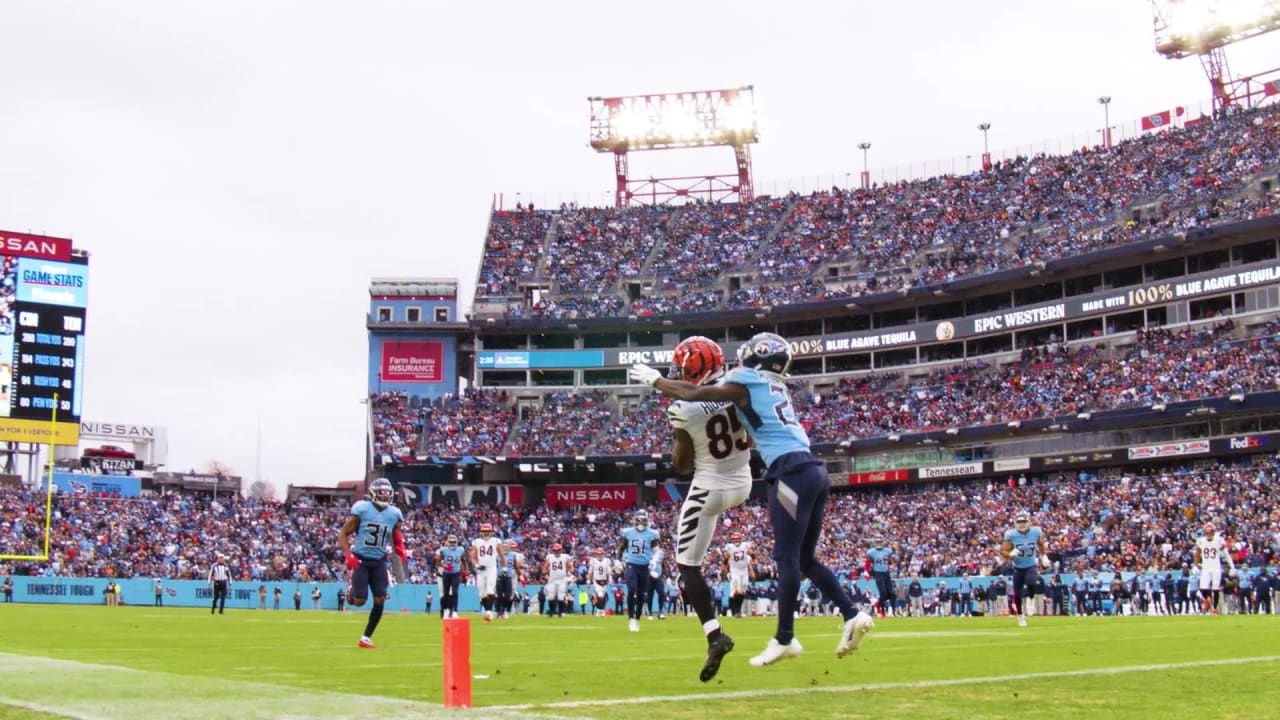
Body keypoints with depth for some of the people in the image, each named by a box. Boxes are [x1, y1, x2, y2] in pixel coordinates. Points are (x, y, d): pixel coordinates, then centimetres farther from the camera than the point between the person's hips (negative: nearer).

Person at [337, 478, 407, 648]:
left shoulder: (394, 514, 1)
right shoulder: (362, 509, -12)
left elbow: (397, 540, 16)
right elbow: (343, 534, -7)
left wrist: (402, 553, -4)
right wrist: (348, 555, -19)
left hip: (379, 561, 4)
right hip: (360, 559, -4)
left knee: (380, 600, -5)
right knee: (359, 601, -10)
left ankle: (365, 638, 7)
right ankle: (351, 588, 28)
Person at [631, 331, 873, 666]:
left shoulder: (744, 383, 0)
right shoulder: (775, 386, 22)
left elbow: (690, 394, 2)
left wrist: (654, 379, 17)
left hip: (792, 472, -8)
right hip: (813, 471, 8)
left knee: (787, 558, -4)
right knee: (805, 559, 14)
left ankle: (784, 639, -1)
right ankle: (852, 615, 7)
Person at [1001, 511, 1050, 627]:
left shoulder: (1036, 532, -11)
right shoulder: (1011, 535, -17)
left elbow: (1040, 543, 13)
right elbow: (1003, 551, -14)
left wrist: (1044, 556, 11)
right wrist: (1011, 554, -34)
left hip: (1031, 566, 0)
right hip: (1018, 568, 0)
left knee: (1031, 583, -29)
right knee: (1017, 594, 1)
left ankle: (1030, 600, 4)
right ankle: (1021, 616, 23)